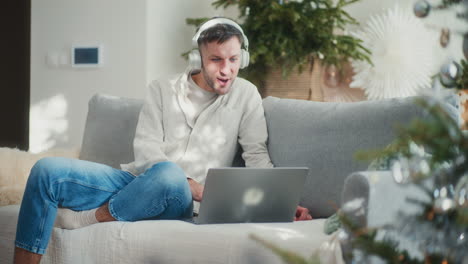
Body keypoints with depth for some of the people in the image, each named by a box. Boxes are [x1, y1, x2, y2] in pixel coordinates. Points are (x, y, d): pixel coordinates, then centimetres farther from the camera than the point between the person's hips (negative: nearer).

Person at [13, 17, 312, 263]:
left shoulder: (245, 94, 8)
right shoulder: (162, 90, 11)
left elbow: (258, 156, 5)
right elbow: (146, 149, 0)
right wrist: (198, 189, -16)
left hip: (178, 200, -2)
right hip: (137, 181, 2)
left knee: (169, 175, -40)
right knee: (46, 170, -18)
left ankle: (83, 219, -21)